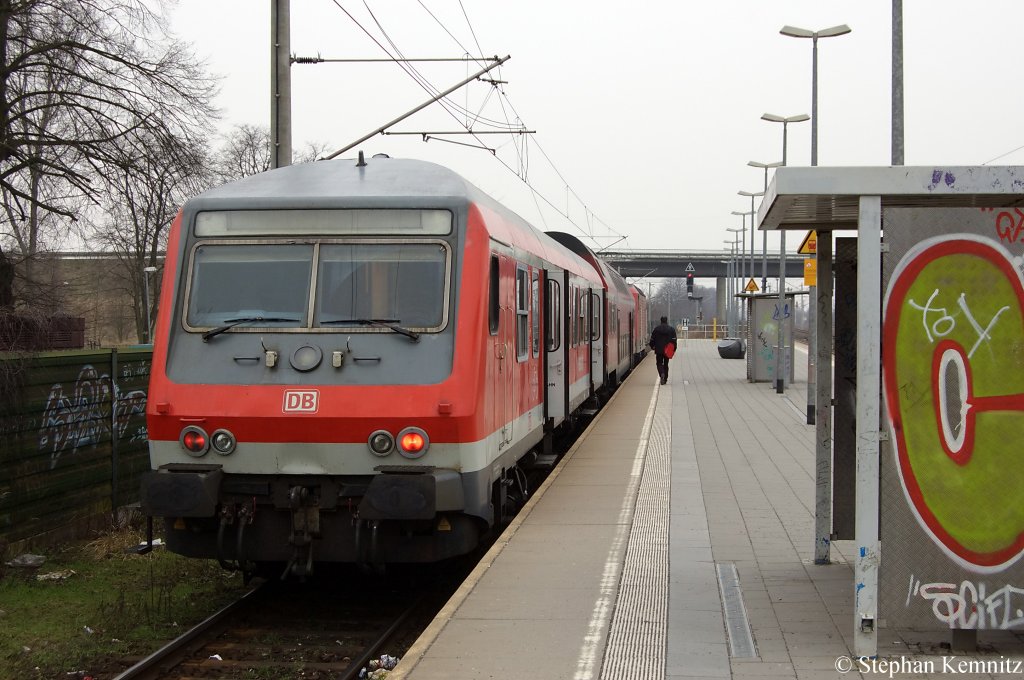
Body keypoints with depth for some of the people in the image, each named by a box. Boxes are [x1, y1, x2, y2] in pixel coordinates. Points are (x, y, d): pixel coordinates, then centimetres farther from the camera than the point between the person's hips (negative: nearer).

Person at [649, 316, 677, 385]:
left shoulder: (656, 329, 0)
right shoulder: (671, 329, 1)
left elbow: (652, 339, 3)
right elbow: (674, 340, -2)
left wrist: (652, 346, 18)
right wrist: (674, 348, 5)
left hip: (659, 350, -1)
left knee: (659, 363, 4)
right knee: (666, 364, 13)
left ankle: (662, 374, -25)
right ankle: (665, 378, 15)